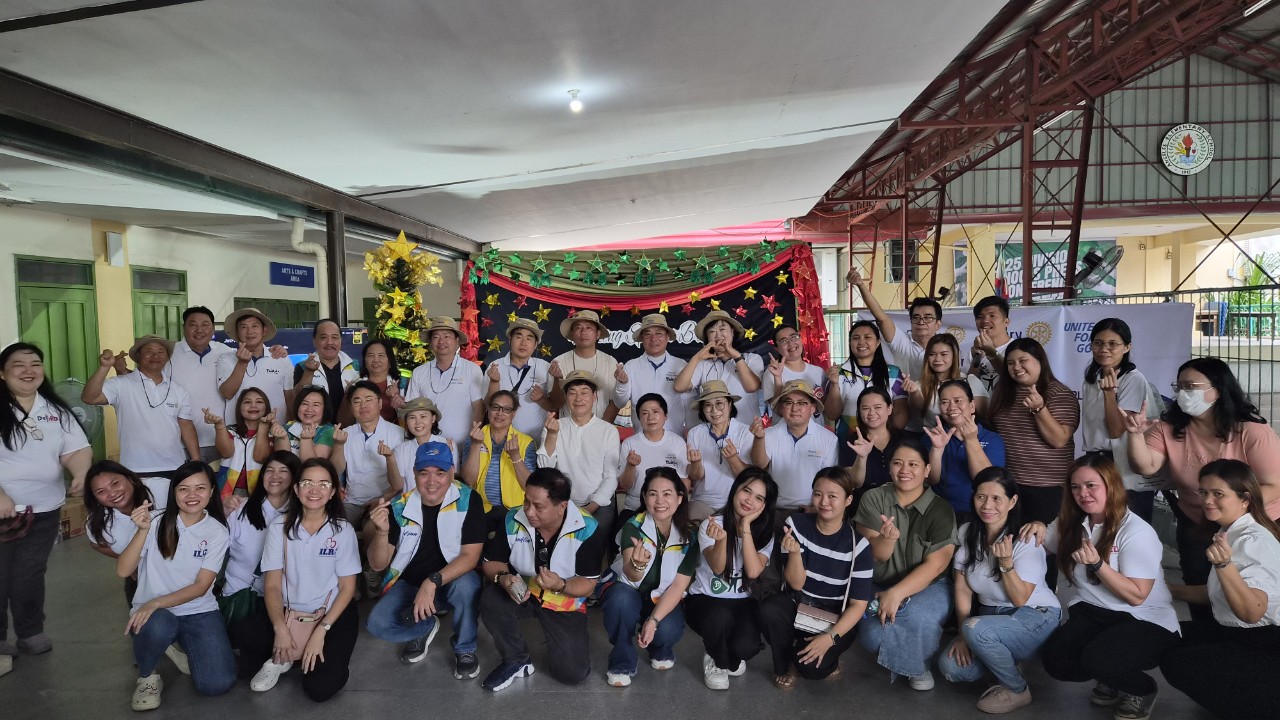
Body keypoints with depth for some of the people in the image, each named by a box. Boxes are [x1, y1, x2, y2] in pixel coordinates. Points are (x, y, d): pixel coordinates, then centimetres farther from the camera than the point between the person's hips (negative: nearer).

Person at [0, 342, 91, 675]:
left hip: (44, 509, 3)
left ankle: (31, 633, 28)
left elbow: (77, 449, 2)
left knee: (30, 576, 14)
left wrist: (82, 475, -18)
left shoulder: (57, 410, 6)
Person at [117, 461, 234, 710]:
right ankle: (146, 676, -5)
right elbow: (123, 571, -12)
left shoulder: (217, 532, -3)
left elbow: (201, 586, -8)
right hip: (154, 612, -1)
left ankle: (181, 646, 16)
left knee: (218, 683, -17)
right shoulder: (157, 523, -5)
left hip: (198, 612, 1)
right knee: (158, 627, -40)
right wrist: (143, 531, -25)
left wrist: (156, 603, -23)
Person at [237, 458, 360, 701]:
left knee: (320, 688, -21)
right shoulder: (279, 527, -3)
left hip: (333, 613, -2)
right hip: (288, 610, 2)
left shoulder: (343, 530, -7)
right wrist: (280, 627, -20)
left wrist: (321, 630, -16)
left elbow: (348, 587, -4)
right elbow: (272, 584, -4)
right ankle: (280, 658, 4)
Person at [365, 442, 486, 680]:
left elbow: (470, 556, -21)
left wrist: (433, 582, -34)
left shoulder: (468, 500, -18)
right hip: (409, 582, 3)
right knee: (377, 624, -19)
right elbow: (378, 565, -9)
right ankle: (426, 627, 13)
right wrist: (382, 532, -29)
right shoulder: (399, 507, -12)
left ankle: (465, 650, -5)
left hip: (452, 580, -2)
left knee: (467, 584, -34)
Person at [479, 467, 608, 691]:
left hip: (566, 602, -2)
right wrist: (503, 577, -29)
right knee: (490, 599, -30)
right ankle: (516, 660, -5)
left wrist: (561, 585, -39)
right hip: (523, 592, 2)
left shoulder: (588, 530, -23)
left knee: (572, 673, -13)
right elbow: (491, 561, -5)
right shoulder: (513, 520, -16)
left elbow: (588, 585, -18)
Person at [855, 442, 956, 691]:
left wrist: (896, 594, -24)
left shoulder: (941, 511, -8)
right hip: (879, 586, 1)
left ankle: (917, 665, 1)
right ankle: (905, 658, 12)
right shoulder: (873, 499, -5)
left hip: (928, 587, -1)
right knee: (872, 636, -27)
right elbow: (875, 555, -9)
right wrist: (888, 538, -33)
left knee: (917, 616, -35)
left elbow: (935, 565, -14)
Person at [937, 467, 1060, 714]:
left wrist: (1006, 563, -32)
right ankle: (1006, 660, 13)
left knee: (976, 629, -34)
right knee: (951, 668, -16)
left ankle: (1017, 691, -7)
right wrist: (963, 635, -11)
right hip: (991, 613, 5)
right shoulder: (967, 532, -3)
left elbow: (1020, 600, -17)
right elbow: (962, 588, -2)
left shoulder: (1026, 539, -18)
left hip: (1035, 616, -5)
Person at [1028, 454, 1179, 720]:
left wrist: (1097, 563, -30)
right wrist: (1040, 529, -1)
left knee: (1097, 659, -32)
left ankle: (1142, 689, 4)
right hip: (1090, 613, 5)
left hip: (1145, 621, -5)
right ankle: (1113, 678, 12)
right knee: (1054, 658, -20)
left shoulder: (1137, 532, -15)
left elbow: (1136, 596, -17)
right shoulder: (1070, 523, 4)